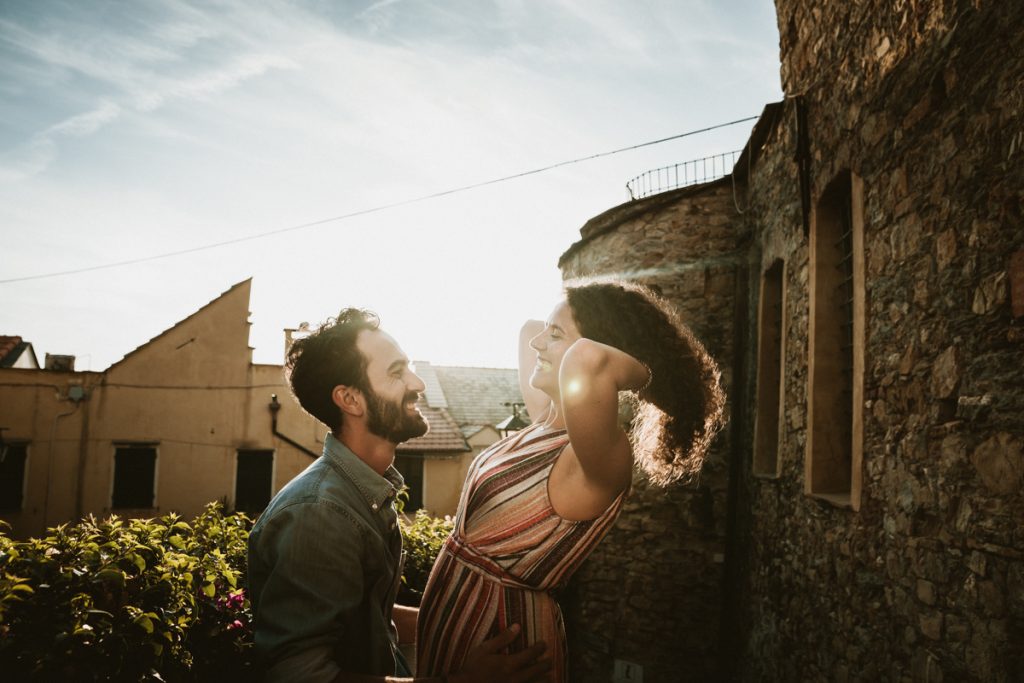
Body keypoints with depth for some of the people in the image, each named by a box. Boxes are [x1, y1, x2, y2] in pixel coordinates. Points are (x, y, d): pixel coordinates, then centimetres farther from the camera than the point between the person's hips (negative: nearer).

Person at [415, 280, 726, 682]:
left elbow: (587, 360, -48)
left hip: (498, 642, -8)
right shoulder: (550, 422, -1)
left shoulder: (600, 460, -26)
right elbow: (529, 333, 17)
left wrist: (641, 373, -29)